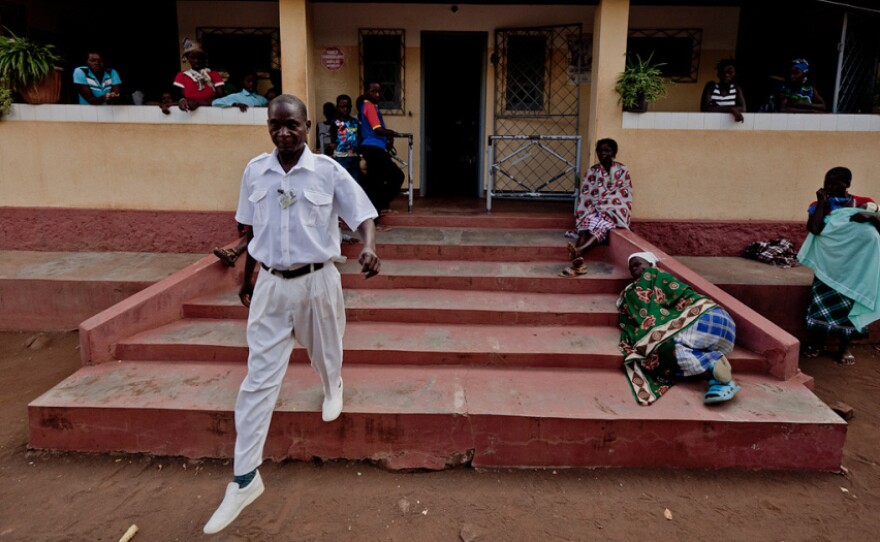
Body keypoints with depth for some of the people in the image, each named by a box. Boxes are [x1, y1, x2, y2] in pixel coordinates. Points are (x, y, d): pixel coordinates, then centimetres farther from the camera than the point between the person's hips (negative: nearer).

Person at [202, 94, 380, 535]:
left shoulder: (328, 171, -9)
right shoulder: (254, 171, 1)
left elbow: (362, 214, -6)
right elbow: (252, 231, 10)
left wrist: (369, 248, -28)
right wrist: (247, 280, 16)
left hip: (317, 280, -1)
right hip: (271, 283, 2)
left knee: (325, 351, 22)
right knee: (259, 378, 1)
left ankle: (333, 389, 61)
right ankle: (245, 478, 9)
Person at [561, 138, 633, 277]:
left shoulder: (622, 170, 5)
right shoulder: (592, 171, 10)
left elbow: (624, 194, -2)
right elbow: (585, 195, 4)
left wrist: (605, 209, -12)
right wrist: (581, 217, -9)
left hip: (614, 211, -2)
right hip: (595, 210, 2)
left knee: (602, 226, -34)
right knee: (588, 225, -33)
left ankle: (578, 251, -61)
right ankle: (578, 260, -56)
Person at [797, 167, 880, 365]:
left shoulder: (863, 203, 4)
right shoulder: (818, 205, 4)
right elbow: (815, 229, -15)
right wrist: (822, 203, -9)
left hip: (855, 262, 0)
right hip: (828, 261, 0)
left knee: (849, 301, -8)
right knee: (822, 300, -10)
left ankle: (844, 346, 4)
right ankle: (816, 342, 4)